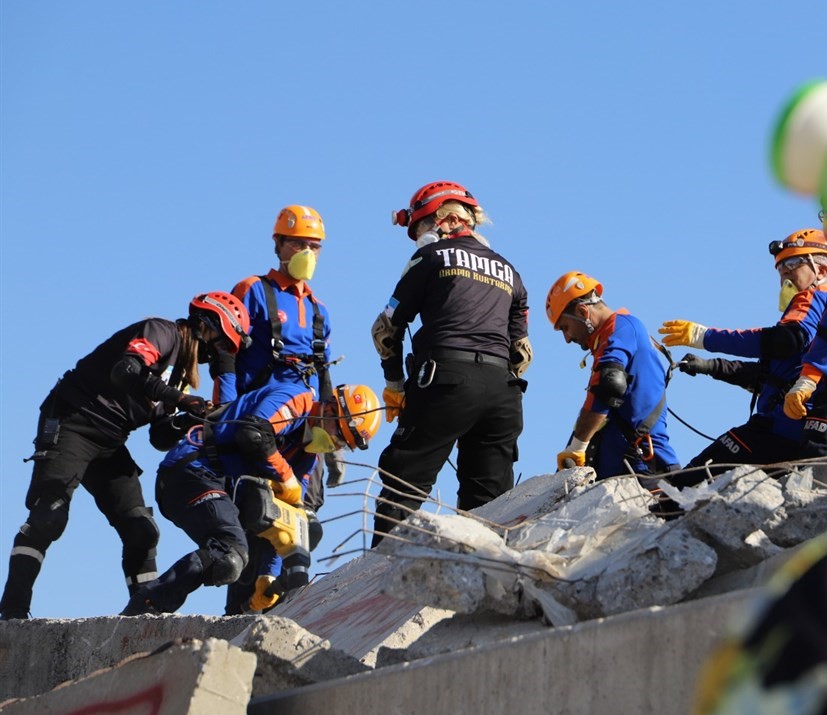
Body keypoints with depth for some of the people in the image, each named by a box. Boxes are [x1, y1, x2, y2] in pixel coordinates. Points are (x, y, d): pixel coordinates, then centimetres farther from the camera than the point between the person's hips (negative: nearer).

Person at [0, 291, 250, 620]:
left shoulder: (181, 368, 18)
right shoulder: (161, 333, -8)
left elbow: (161, 435, 15)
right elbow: (126, 371, -28)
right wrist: (179, 399, -31)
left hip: (109, 443, 10)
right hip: (72, 424, -10)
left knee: (140, 529, 3)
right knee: (47, 519, -17)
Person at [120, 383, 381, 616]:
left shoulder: (306, 454, 21)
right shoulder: (297, 398, -4)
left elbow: (274, 524, 18)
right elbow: (255, 434, -22)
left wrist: (268, 576, 9)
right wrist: (287, 480, -8)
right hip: (191, 470, -10)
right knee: (229, 556, -26)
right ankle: (142, 610, -26)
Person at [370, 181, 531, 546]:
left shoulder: (432, 256, 9)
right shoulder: (508, 271, 24)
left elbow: (388, 327, 7)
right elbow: (521, 349, 21)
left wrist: (394, 383, 17)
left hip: (446, 378, -5)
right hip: (503, 389, 5)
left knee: (404, 486, -4)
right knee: (488, 501, 8)